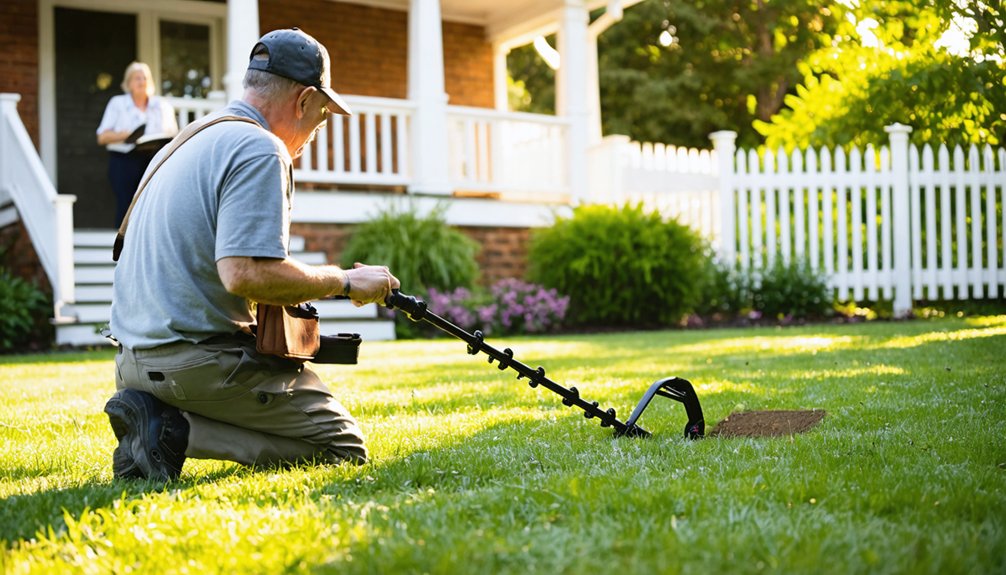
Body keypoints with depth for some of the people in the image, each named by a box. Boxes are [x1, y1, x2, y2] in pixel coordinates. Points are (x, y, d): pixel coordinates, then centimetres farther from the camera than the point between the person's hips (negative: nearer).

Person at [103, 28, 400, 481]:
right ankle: (179, 431, -13)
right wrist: (343, 281, -11)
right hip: (198, 359, -9)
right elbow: (245, 272, -24)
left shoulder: (186, 142, 17)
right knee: (343, 448, -2)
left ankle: (156, 417, 4)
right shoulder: (260, 150, -12)